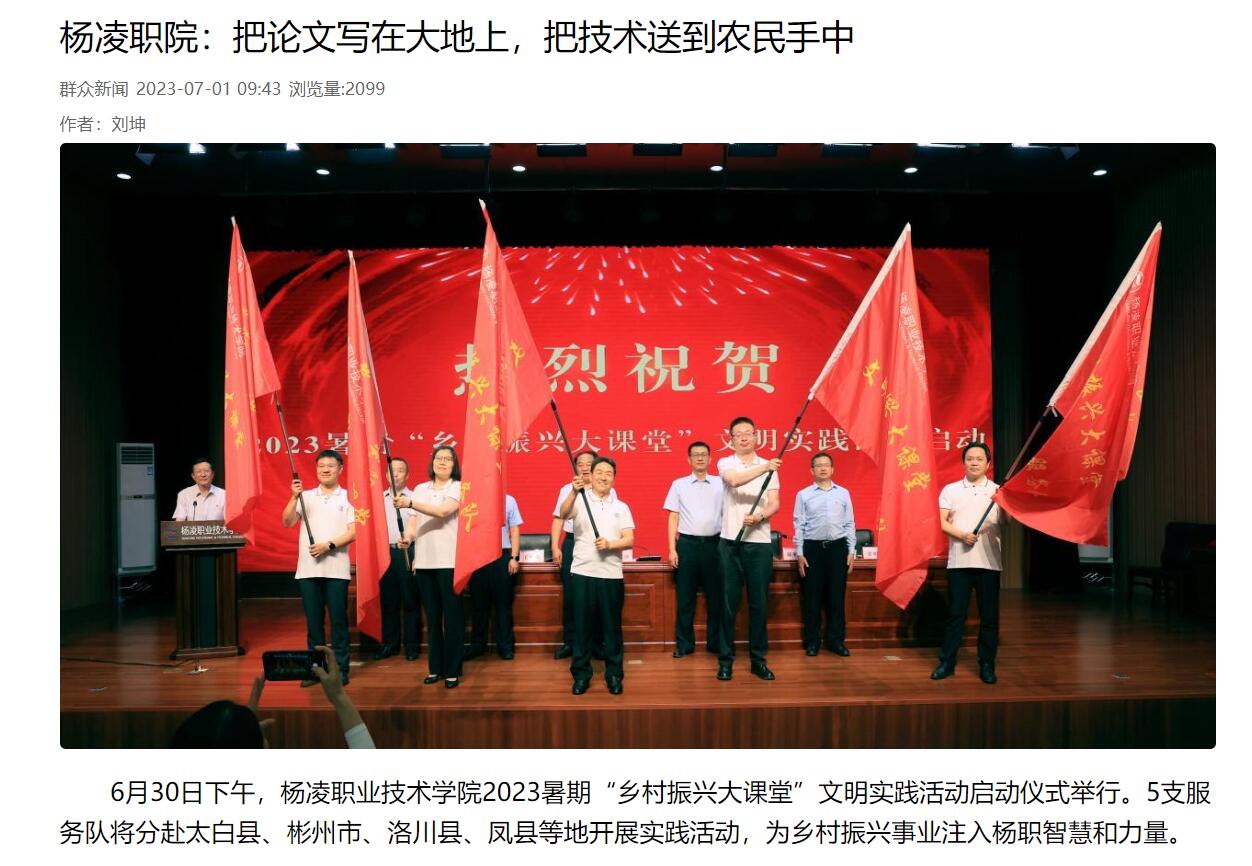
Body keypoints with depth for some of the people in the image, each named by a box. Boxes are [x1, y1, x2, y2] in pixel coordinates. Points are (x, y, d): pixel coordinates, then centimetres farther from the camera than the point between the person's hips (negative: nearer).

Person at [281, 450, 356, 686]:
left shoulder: (348, 497, 3)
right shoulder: (306, 497, 11)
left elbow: (352, 533, -3)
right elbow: (287, 522, 0)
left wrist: (328, 545, -15)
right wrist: (294, 497, -12)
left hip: (336, 569, -2)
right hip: (308, 568, 3)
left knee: (338, 620, 1)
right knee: (313, 620, 7)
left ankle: (340, 669, 8)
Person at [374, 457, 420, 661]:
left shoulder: (413, 497, 1)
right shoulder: (380, 498, 13)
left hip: (406, 552, -3)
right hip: (385, 552, 4)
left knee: (410, 600, 0)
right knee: (388, 600, 8)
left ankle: (412, 645, 8)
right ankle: (389, 644, 17)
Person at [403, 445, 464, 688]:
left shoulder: (458, 487, -1)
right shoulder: (420, 489, 15)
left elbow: (443, 511, -17)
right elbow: (414, 520, 10)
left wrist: (410, 503, -25)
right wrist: (408, 536, -12)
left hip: (450, 560, -4)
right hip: (424, 561, 5)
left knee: (452, 616, -3)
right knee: (432, 616, 10)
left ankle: (452, 670, 4)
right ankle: (435, 667, 19)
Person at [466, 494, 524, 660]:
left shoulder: (508, 500, 7)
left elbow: (514, 531, 8)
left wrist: (513, 557, 0)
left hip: (502, 556, 0)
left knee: (503, 604, 5)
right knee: (479, 604, 8)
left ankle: (505, 646, 13)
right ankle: (477, 644, 19)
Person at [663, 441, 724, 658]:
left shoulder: (720, 483, 6)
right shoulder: (679, 484, 6)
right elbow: (673, 518, 5)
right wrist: (672, 549, -1)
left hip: (713, 543, 0)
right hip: (687, 543, 0)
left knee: (715, 596, 6)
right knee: (685, 597, 4)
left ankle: (716, 642, 18)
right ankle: (684, 644, 13)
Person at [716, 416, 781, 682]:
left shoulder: (769, 467, 8)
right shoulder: (725, 463, 3)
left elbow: (774, 504, 0)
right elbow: (735, 480, -20)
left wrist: (759, 516, -22)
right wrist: (763, 468, -33)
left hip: (760, 542, 1)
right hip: (730, 542, -1)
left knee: (758, 603, 5)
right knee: (728, 602, 3)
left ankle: (758, 658, 15)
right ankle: (726, 659, 11)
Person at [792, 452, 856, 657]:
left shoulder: (843, 493, 8)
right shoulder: (803, 495, 3)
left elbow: (849, 523, 9)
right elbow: (799, 525, 2)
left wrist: (851, 551, 4)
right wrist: (799, 554, -3)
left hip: (837, 547, 1)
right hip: (812, 547, -1)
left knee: (836, 596, 6)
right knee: (812, 597, 3)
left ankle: (835, 640, 17)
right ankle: (812, 641, 14)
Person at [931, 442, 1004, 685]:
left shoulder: (999, 491, 8)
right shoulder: (950, 490, 8)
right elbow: (942, 522, 1)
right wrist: (962, 535, -15)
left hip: (989, 562, 0)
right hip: (959, 561, 0)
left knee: (989, 616, 4)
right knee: (955, 613, 3)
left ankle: (987, 665, 15)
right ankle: (947, 662, 12)